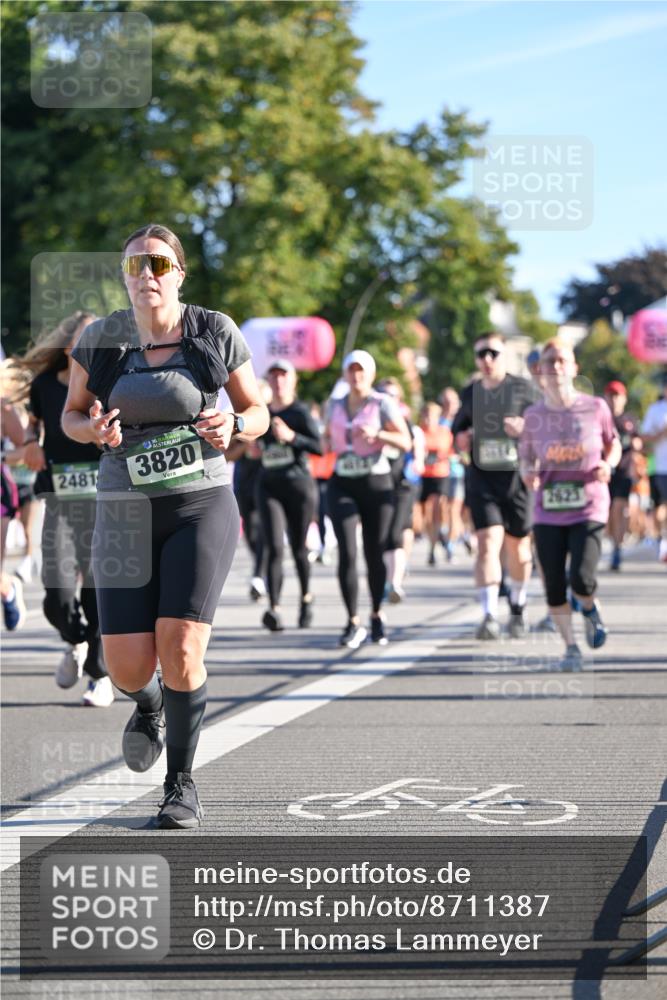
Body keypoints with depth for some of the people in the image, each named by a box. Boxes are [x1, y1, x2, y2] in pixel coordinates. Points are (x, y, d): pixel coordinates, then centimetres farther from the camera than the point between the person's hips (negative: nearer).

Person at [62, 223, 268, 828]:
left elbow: (258, 411, 8)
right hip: (126, 512, 2)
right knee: (128, 669, -5)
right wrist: (94, 430, -12)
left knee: (180, 654, -15)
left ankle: (181, 782, 7)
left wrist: (233, 426, -15)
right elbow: (71, 416, 11)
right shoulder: (100, 340, -1)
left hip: (201, 505, -1)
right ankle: (148, 705, 35)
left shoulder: (215, 334, -3)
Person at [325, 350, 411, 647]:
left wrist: (377, 434, -23)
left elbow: (405, 442, -7)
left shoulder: (382, 404, -2)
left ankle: (376, 616, 24)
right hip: (342, 485, 2)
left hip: (376, 483, -2)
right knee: (347, 553, -12)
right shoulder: (336, 405, 12)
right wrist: (327, 445, 6)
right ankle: (353, 622, -10)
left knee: (375, 553, 4)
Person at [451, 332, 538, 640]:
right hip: (482, 478, 1)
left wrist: (525, 429, -20)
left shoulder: (523, 389, 2)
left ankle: (518, 608, 33)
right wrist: (461, 439, -1)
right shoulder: (470, 394, 11)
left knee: (517, 545, 12)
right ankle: (490, 615, -22)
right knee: (488, 542, -15)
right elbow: (458, 432, 23)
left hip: (517, 477, -1)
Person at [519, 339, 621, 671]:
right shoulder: (534, 415, 1)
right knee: (554, 587, 1)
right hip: (547, 513, 2)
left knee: (581, 578, -17)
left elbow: (613, 444, 11)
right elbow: (526, 456, 12)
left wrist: (608, 464, -9)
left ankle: (590, 610, 19)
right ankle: (571, 647, 19)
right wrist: (528, 473, -9)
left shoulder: (595, 408, -3)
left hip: (589, 510, -2)